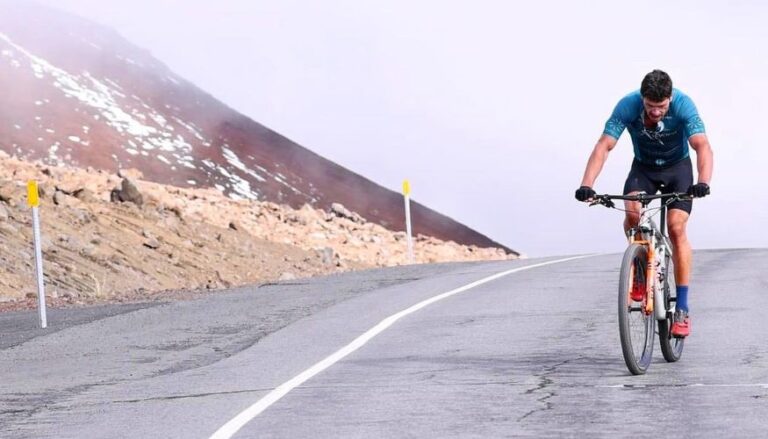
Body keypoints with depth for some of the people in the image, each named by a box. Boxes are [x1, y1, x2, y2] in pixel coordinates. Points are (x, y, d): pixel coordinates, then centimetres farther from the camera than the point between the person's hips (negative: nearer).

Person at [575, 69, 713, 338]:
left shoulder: (683, 105, -30)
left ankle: (682, 309, -14)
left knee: (676, 228, -17)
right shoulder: (628, 106, -27)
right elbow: (604, 146, -32)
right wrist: (586, 185, -45)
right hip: (643, 167, 1)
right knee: (632, 212, -28)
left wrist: (703, 183, -57)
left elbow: (702, 146, -39)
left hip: (677, 167, -1)